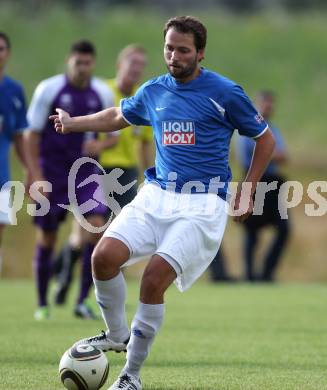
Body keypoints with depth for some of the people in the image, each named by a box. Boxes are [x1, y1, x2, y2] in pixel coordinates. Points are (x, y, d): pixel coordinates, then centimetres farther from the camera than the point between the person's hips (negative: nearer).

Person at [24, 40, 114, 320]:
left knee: (97, 225, -17)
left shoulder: (103, 94, 1)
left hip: (86, 171, 2)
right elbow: (32, 134, -5)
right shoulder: (49, 90, -8)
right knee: (46, 237, 3)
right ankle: (42, 304, 19)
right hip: (51, 172, -2)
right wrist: (36, 175, -12)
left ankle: (83, 300, -10)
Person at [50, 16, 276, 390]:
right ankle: (117, 335, 8)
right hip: (156, 195, 5)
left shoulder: (224, 93, -4)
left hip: (202, 204, -5)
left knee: (155, 278, -20)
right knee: (104, 256, -18)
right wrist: (73, 123, 18)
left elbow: (265, 139, 7)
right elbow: (118, 116, 30)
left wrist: (246, 192, 5)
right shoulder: (154, 91, 10)